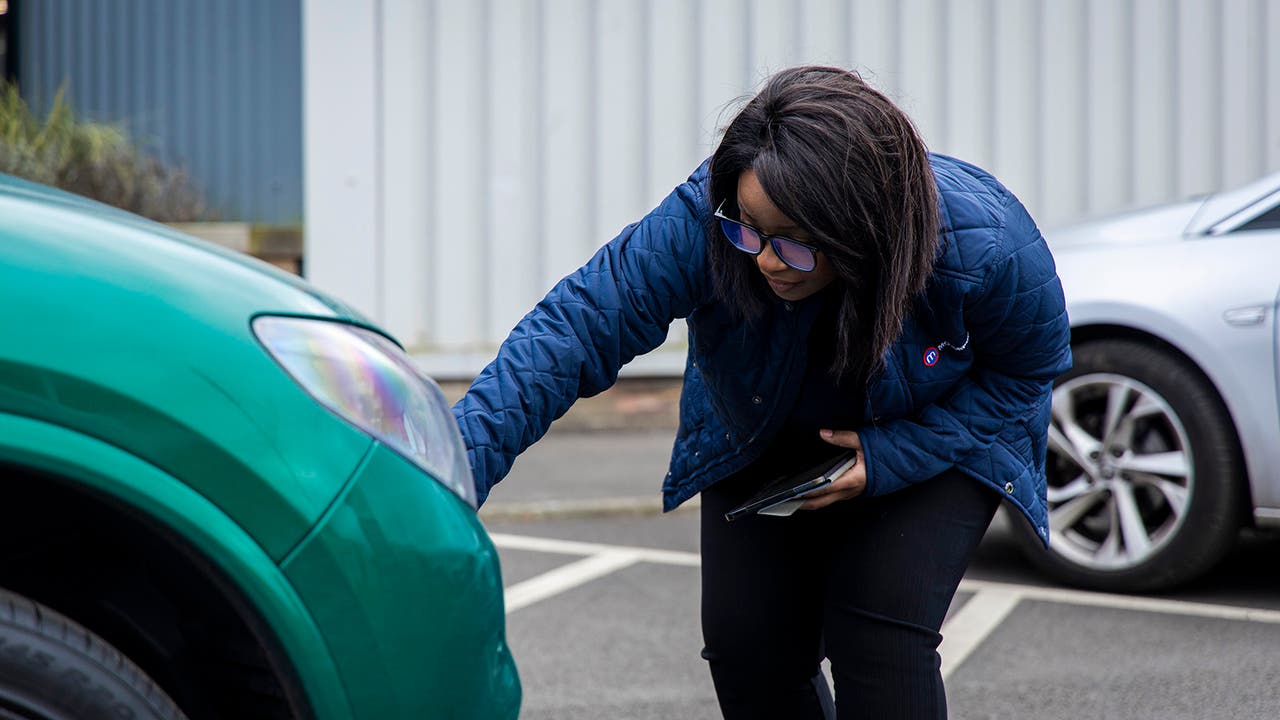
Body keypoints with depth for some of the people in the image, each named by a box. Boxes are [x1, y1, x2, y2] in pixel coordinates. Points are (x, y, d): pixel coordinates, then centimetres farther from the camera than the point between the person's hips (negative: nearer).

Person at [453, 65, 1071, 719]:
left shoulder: (989, 249, -36)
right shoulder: (698, 223, -36)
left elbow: (1027, 370, -16)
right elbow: (576, 329, -36)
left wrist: (891, 458, -27)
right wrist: (459, 463, -47)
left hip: (936, 437, -2)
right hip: (762, 444, 2)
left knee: (879, 637, -18)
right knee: (747, 643, -1)